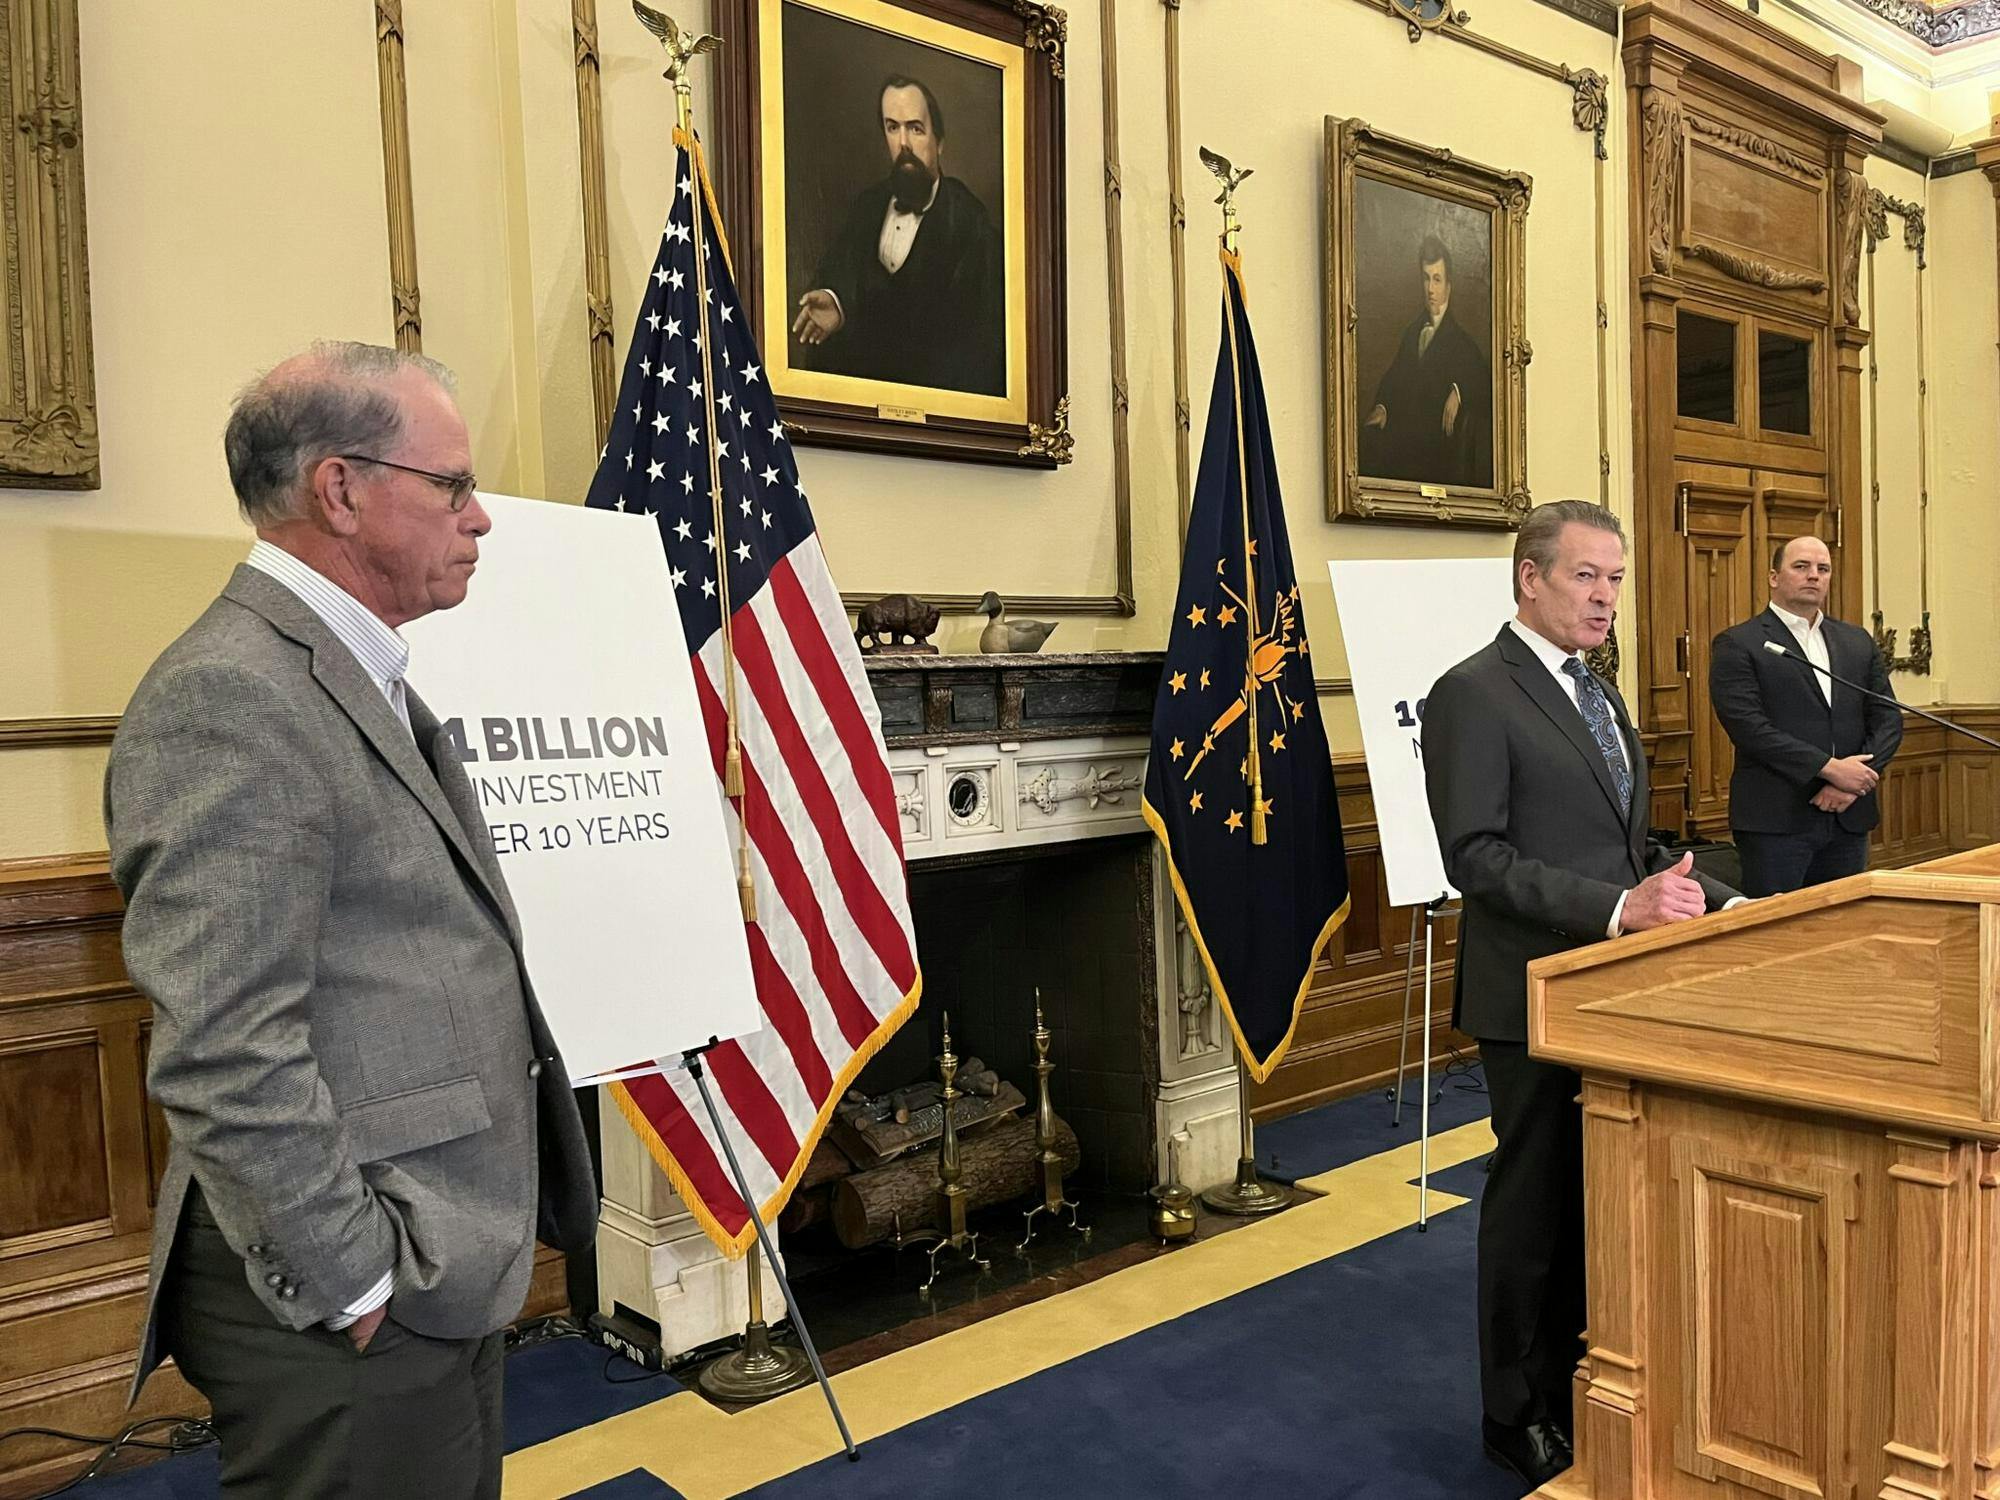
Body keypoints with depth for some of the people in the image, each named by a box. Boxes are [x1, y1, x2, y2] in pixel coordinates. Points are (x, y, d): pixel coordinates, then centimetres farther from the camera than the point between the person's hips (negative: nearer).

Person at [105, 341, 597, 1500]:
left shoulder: (367, 679, 12)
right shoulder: (227, 696, -19)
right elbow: (225, 1053, -25)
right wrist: (358, 1283, -17)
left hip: (446, 1274, 9)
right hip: (351, 1316, -9)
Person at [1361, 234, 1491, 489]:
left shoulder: (1460, 338, 5)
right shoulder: (1412, 331, 23)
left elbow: (1483, 381, -6)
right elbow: (1393, 377, 19)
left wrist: (1458, 391, -26)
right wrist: (1382, 406, -1)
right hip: (1404, 435, 4)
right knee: (1370, 437, -22)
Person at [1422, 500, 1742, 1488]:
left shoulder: (1596, 693, 14)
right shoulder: (1473, 694, -14)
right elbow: (1476, 857, -20)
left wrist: (1693, 894, 2)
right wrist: (1617, 908, -25)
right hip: (1536, 996, -8)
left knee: (1597, 1200, 17)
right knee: (1533, 1207, 6)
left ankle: (1578, 1387, 34)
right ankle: (1519, 1417, 24)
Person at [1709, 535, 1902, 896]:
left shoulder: (1858, 642, 16)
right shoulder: (1737, 645, -3)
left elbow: (1888, 719, 10)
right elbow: (1747, 726, -14)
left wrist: (1856, 780, -7)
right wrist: (1830, 768, -16)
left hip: (1849, 819, 5)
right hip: (1774, 821, -5)